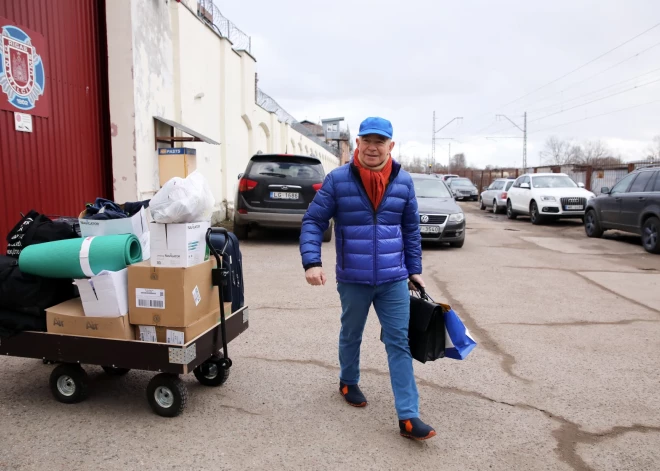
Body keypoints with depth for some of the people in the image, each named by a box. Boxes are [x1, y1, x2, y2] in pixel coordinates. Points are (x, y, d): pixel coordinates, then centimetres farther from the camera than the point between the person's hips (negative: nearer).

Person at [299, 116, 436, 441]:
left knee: (399, 343, 2)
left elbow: (411, 229, 9)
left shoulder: (403, 182, 0)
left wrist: (414, 269, 11)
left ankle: (408, 417, 10)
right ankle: (348, 383, 46)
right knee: (351, 336, 19)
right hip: (353, 279, -1)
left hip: (394, 280, 2)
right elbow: (313, 221, -7)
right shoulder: (337, 180, -8)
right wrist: (312, 262, -19)